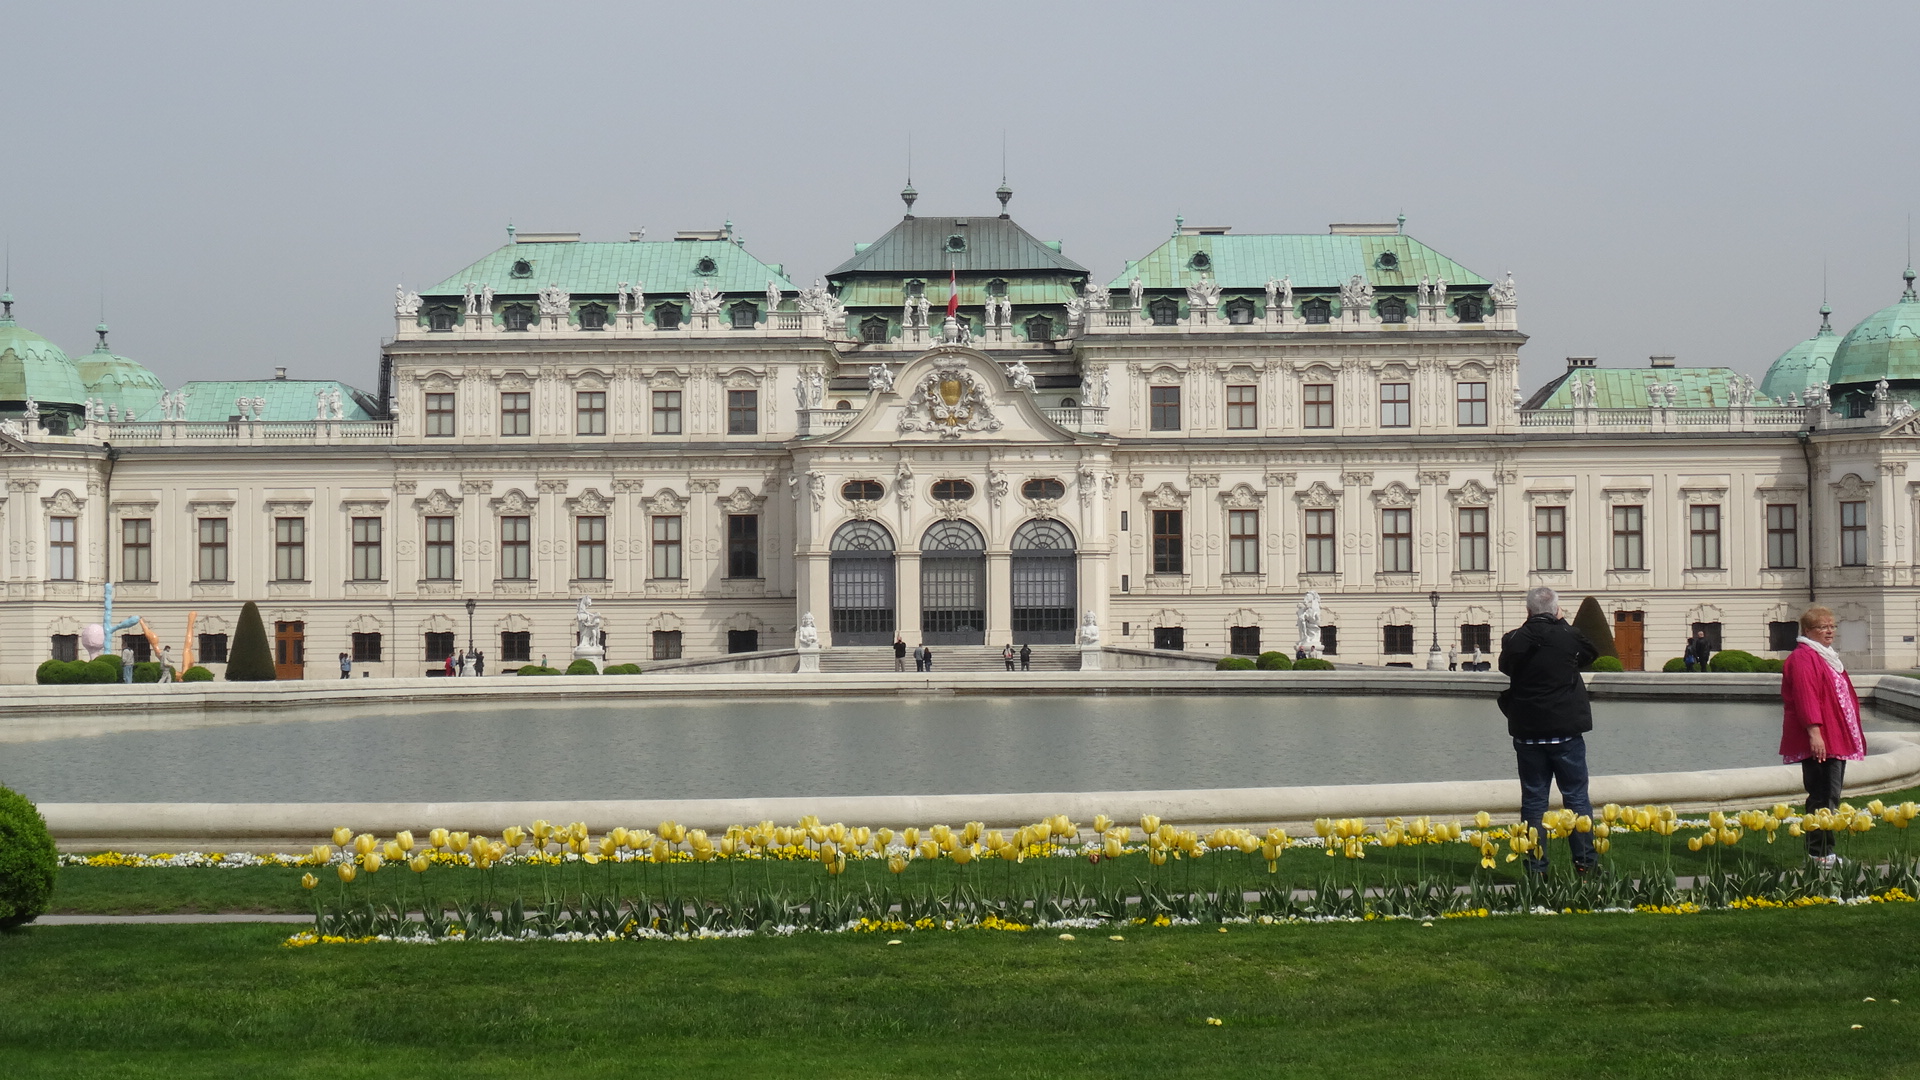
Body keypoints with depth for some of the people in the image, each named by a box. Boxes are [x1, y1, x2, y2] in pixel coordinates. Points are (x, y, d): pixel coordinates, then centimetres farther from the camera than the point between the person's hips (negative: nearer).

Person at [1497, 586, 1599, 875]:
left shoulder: (1514, 641, -4)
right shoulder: (1569, 636, -7)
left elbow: (1505, 667, 12)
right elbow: (1592, 653, 12)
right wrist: (1561, 622, 15)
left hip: (1528, 732, 1)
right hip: (1566, 730, -1)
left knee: (1533, 801, 6)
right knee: (1576, 797, 7)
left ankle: (1536, 867, 4)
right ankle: (1585, 861, 5)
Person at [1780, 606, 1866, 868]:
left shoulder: (1827, 657, 22)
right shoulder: (1803, 659, -11)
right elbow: (1806, 698, -20)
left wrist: (1851, 736, 25)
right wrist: (1814, 733, -27)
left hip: (1836, 740, 10)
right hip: (1819, 742, -10)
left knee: (1829, 797, 11)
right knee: (1823, 798, -11)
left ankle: (1825, 854, 15)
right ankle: (1818, 855, -8)